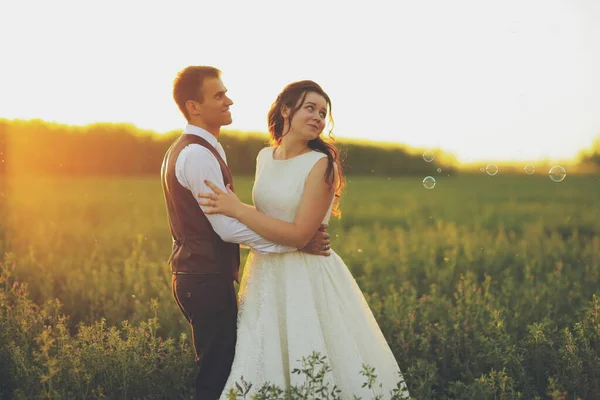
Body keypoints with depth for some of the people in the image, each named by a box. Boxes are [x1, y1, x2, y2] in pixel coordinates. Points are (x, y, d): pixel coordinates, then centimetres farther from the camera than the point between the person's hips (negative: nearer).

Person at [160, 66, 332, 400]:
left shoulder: (186, 150, 15)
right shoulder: (198, 154, -18)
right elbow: (228, 228, -22)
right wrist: (297, 241, -17)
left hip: (198, 275, 10)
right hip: (208, 280, -10)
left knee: (218, 368, 14)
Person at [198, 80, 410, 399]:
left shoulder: (322, 164, -14)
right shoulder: (264, 157, 5)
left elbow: (299, 234, -20)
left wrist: (237, 210, -20)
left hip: (307, 278, -6)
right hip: (266, 275, 6)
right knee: (264, 368, 13)